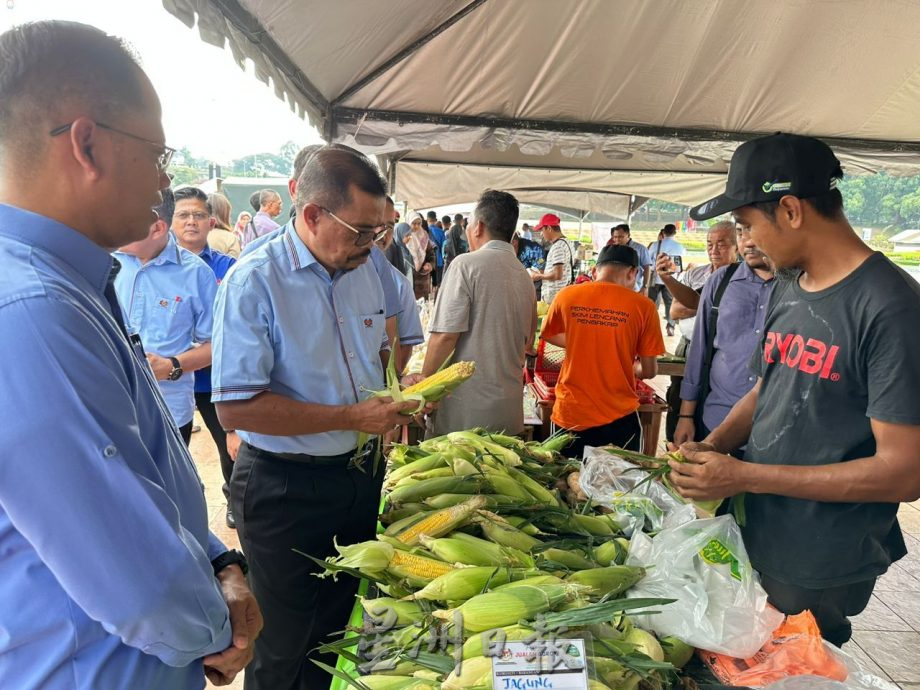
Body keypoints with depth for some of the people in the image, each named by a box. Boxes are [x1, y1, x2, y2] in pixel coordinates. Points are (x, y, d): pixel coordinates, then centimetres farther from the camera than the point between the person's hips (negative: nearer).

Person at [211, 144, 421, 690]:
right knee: (283, 646, 15)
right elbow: (236, 407, -24)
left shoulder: (365, 268, 1)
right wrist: (353, 417, -24)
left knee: (341, 622, 24)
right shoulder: (254, 281, -20)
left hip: (362, 474, 6)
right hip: (283, 487, -6)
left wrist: (398, 397, -3)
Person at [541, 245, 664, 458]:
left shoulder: (566, 296, -4)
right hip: (618, 417, -1)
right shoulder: (642, 306, -9)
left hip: (569, 414, 2)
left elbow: (548, 335, 16)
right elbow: (649, 371, -3)